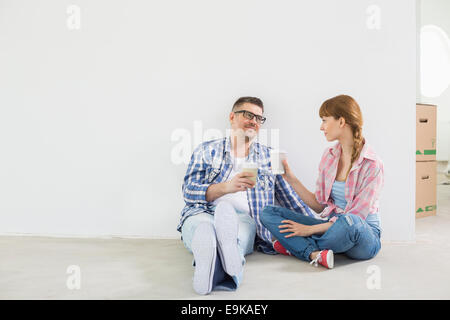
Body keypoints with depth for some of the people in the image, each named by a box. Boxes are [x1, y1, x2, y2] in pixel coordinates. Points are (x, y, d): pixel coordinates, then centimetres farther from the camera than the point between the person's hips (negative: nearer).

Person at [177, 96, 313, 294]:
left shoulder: (268, 157, 24)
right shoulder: (207, 150, 18)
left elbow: (290, 199, 24)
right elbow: (188, 191, 4)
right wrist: (227, 187, -13)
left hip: (242, 219, 0)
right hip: (202, 213, 0)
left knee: (226, 208, -37)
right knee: (202, 224, -38)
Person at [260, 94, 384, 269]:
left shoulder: (372, 164, -14)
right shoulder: (329, 156, 5)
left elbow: (354, 219, -19)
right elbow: (320, 205, 7)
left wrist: (310, 229, -19)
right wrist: (291, 178, 0)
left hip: (364, 236, -6)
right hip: (330, 226, 6)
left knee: (349, 222, -42)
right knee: (268, 213, -8)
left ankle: (296, 246, -15)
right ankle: (315, 254, -30)